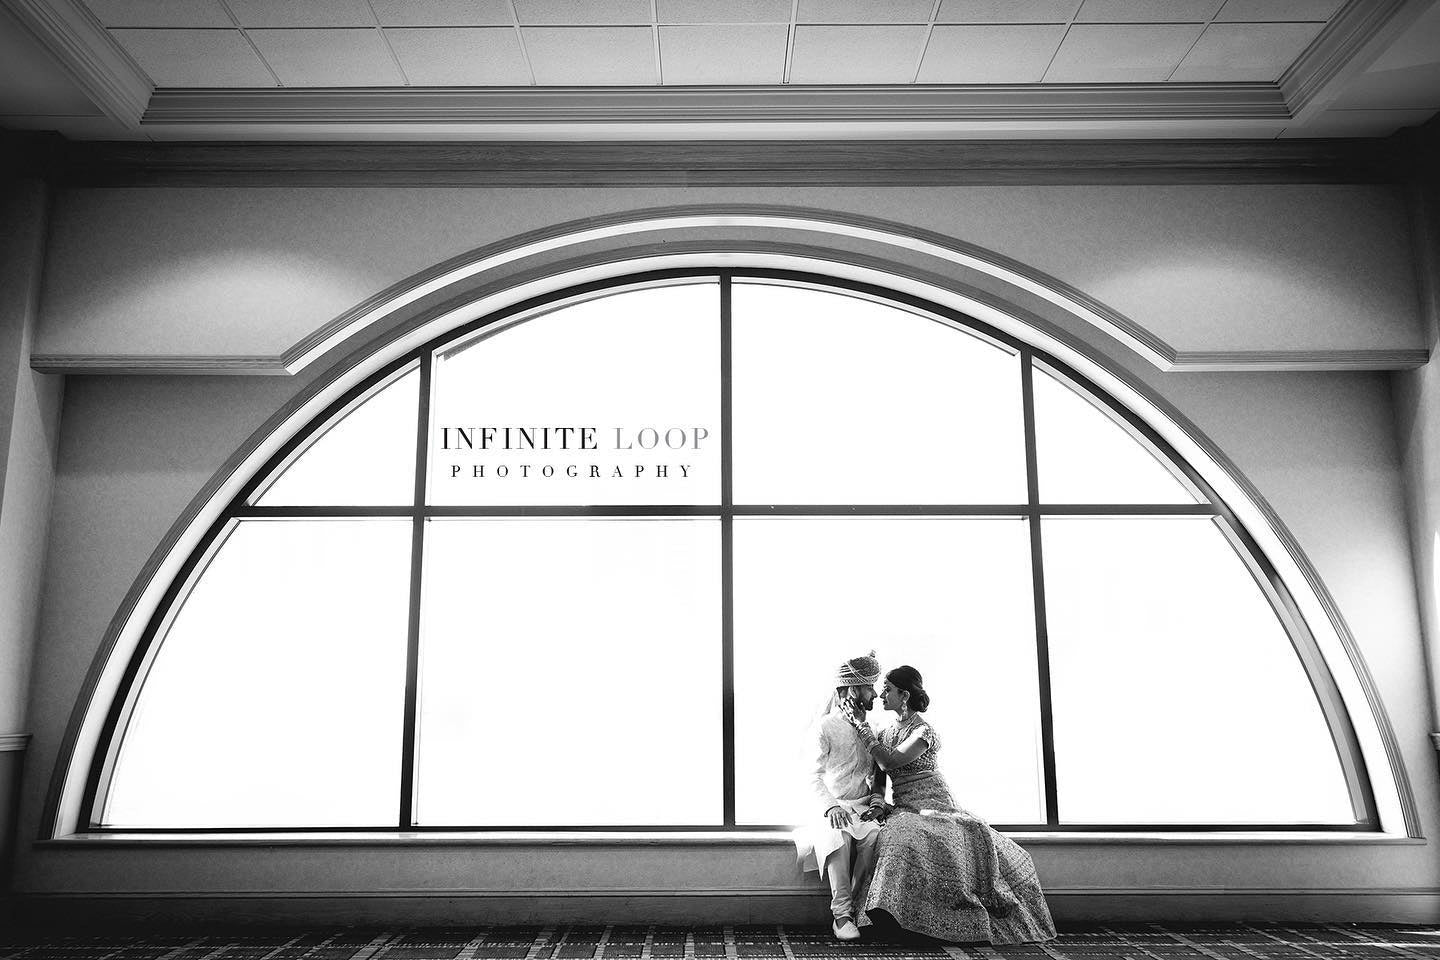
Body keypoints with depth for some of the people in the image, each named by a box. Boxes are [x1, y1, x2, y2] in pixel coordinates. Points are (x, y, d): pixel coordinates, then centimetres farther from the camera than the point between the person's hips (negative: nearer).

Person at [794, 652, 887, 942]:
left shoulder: (870, 729, 18)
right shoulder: (823, 728, -1)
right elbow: (814, 776, -6)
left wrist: (877, 799, -2)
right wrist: (830, 807, -22)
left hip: (863, 808, 4)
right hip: (831, 808, -4)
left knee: (874, 834, -31)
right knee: (838, 837, -37)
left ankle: (850, 909, -23)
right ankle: (842, 915, -30)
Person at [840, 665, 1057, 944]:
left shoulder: (924, 731, -7)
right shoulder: (884, 734, 15)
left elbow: (890, 761, -18)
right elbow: (879, 782, 16)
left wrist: (862, 728, -13)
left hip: (934, 805, -5)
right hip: (903, 810, 5)